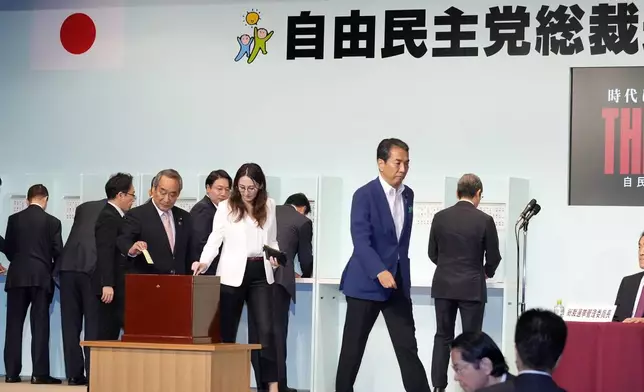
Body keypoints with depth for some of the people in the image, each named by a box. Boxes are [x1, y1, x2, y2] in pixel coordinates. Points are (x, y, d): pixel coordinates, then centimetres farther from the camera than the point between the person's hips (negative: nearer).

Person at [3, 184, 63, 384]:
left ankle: (12, 372, 3)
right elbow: (58, 252, -2)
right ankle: (39, 373, -7)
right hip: (41, 277, -2)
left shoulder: (14, 219, 3)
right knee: (40, 325, -2)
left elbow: (7, 248, 7)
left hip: (17, 277, 2)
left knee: (14, 325, 6)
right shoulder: (52, 222, -2)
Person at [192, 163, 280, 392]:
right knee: (227, 331, 3)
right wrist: (204, 261, -25)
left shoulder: (269, 206, 10)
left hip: (260, 273, 2)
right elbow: (215, 239, -7)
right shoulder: (226, 207, -1)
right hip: (233, 274, -2)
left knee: (266, 330, -7)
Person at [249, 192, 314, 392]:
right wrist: (306, 274, 33)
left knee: (257, 332, 6)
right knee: (276, 332, -2)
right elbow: (306, 256, 10)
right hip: (279, 278, -5)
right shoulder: (303, 222, 6)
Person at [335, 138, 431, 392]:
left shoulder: (408, 195, 10)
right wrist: (379, 272, -34)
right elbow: (361, 241, -21)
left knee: (408, 348, 0)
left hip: (398, 282, 5)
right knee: (353, 348, 4)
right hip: (366, 283, -5)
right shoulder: (364, 195, -12)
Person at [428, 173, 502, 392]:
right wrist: (487, 273, 19)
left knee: (443, 337, 10)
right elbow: (493, 257, -3)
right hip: (472, 288, -3)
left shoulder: (440, 217, -1)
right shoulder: (484, 220, -10)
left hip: (444, 286, 3)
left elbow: (432, 253, 7)